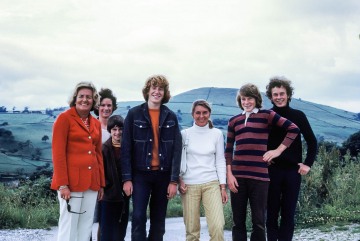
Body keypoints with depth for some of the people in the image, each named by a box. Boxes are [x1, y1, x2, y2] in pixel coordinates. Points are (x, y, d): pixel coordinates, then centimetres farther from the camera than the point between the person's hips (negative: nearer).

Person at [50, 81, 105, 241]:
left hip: (92, 183, 6)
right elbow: (58, 153, -9)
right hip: (71, 181, -6)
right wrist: (62, 184, -15)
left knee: (86, 228, 8)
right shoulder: (64, 118, -4)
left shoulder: (96, 123, 15)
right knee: (68, 228, -3)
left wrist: (101, 183, 14)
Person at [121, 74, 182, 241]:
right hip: (141, 174, -2)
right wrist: (127, 178, -9)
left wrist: (174, 180, -5)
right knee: (138, 217, -9)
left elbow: (176, 150, 2)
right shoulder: (134, 114, 0)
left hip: (163, 174, 2)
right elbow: (126, 148, -2)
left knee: (158, 221, 8)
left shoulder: (171, 117, 5)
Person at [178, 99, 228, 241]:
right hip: (189, 185, 0)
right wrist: (179, 180, -5)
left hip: (211, 184, 0)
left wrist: (223, 187, 3)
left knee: (218, 226, -14)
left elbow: (220, 161, 8)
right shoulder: (185, 133, 5)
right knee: (192, 229, 1)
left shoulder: (217, 134, 7)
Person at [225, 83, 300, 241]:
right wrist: (229, 174, 1)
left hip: (259, 176, -3)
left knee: (258, 222, -2)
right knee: (238, 222, 6)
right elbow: (228, 150, 13)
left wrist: (278, 150, -5)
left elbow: (293, 129, 2)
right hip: (237, 176, 3)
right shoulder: (234, 121, 14)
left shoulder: (266, 115, 5)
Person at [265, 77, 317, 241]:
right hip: (271, 171, 0)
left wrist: (308, 164, 0)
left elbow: (312, 141, 7)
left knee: (289, 214, 4)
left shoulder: (298, 116, 3)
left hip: (293, 171, 1)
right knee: (272, 213, 3)